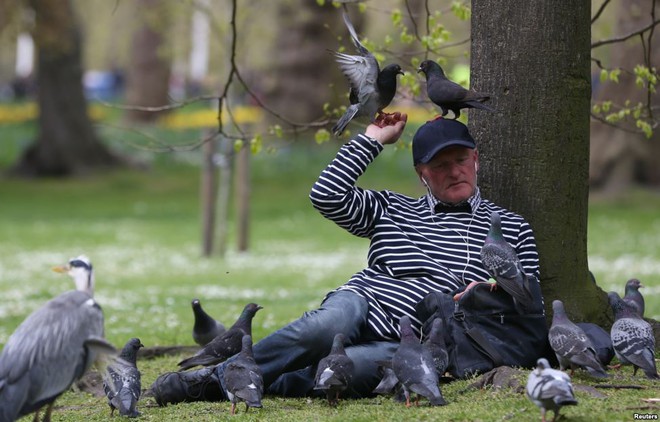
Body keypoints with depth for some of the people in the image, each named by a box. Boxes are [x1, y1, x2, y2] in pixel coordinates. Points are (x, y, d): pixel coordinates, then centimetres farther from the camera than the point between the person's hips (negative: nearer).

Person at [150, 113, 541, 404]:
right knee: (327, 326, -39)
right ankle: (216, 374, -29)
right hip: (360, 303, 2)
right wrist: (372, 140, 16)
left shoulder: (511, 228, 17)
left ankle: (222, 383, -31)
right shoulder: (392, 210, 22)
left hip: (405, 344, -2)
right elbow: (327, 195, 11)